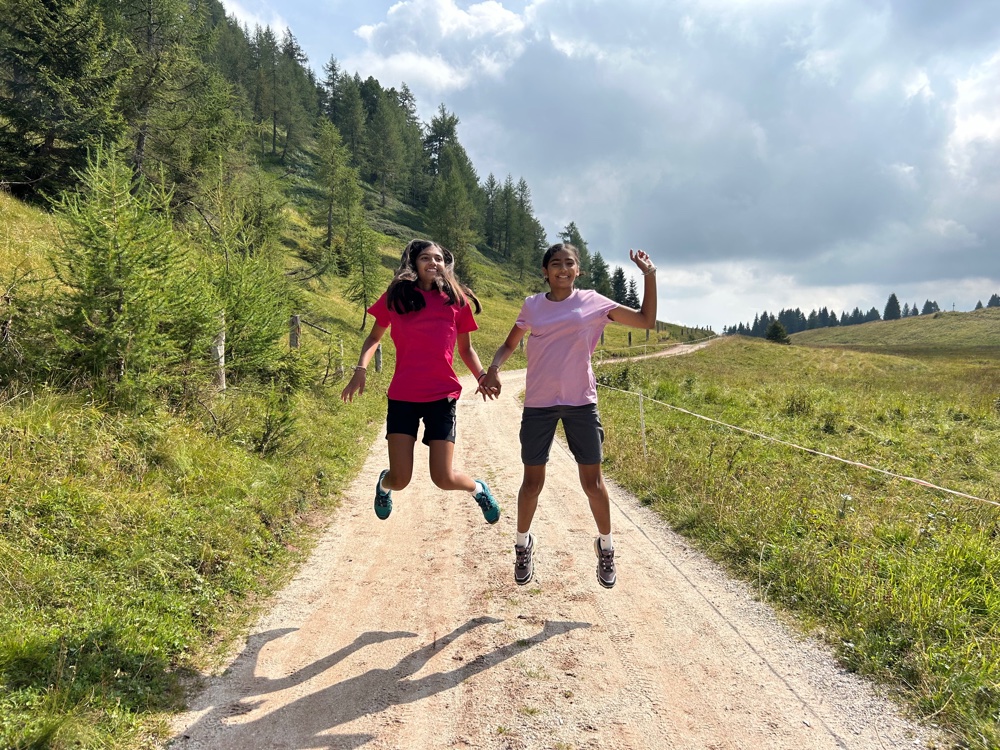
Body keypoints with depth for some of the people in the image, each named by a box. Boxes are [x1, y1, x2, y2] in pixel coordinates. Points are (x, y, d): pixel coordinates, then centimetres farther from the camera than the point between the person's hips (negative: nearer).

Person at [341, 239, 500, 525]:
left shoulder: (457, 300, 6)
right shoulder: (396, 296, 4)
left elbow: (465, 348, 15)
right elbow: (374, 337, 16)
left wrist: (482, 375, -4)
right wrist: (361, 369, -2)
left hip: (442, 396, 0)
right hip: (402, 396, 0)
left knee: (443, 478, -5)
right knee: (400, 479, -4)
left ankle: (478, 488, 31)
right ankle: (384, 484, 36)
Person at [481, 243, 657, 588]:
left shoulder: (593, 302, 1)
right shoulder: (532, 306, 4)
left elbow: (646, 320, 3)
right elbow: (509, 344, 16)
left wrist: (649, 275, -5)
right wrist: (493, 368, -4)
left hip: (581, 403, -1)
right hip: (538, 404, 1)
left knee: (592, 480, 4)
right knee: (533, 481, 6)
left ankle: (606, 547, 25)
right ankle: (523, 544, 30)